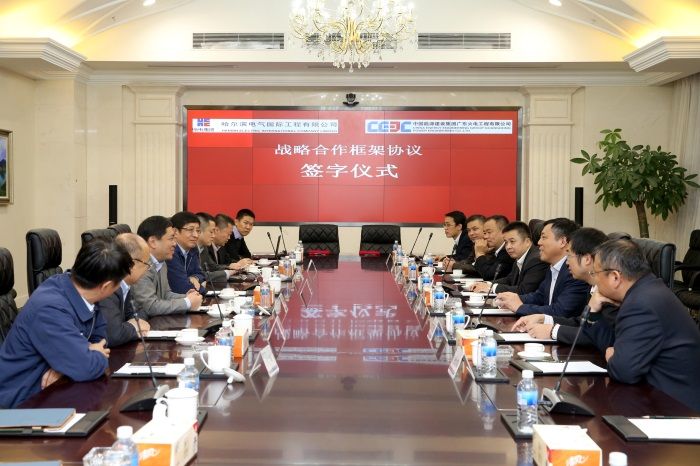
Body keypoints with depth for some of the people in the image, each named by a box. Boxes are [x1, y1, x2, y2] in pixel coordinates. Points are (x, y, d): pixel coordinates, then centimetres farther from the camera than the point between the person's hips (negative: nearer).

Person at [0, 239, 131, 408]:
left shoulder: (80, 291, -5)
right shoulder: (50, 309, -29)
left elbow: (100, 336, 3)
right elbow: (86, 368, -33)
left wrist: (65, 362, -14)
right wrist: (96, 355, -12)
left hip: (52, 387, 7)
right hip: (24, 401, -7)